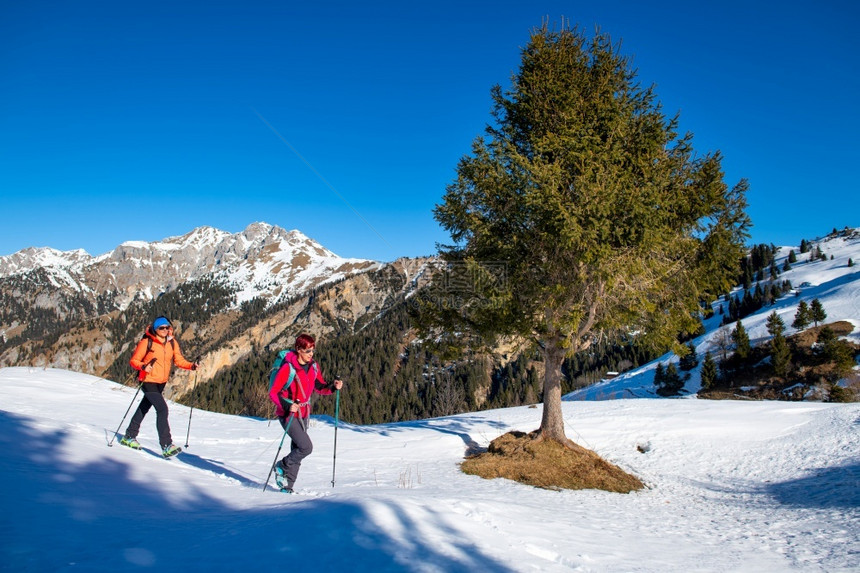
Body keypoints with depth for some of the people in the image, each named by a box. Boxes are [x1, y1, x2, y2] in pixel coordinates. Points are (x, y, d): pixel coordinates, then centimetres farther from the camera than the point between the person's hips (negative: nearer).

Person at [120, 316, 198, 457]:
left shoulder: (172, 342, 3)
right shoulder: (147, 342, -12)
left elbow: (179, 360, 2)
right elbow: (134, 360, -9)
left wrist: (191, 365, -15)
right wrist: (143, 366, -29)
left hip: (162, 382, 7)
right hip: (149, 382, -6)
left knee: (144, 408, 21)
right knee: (162, 409, -18)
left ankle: (129, 437, 38)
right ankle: (166, 446, -19)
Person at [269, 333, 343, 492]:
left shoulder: (313, 366, 0)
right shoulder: (288, 368, -19)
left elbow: (319, 387, 12)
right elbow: (273, 393, -17)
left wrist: (333, 386, -8)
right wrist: (287, 406, -32)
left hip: (303, 414, 7)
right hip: (288, 414, -7)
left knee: (297, 449, 10)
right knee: (306, 447, -16)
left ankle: (287, 486, 22)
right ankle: (281, 466, 9)